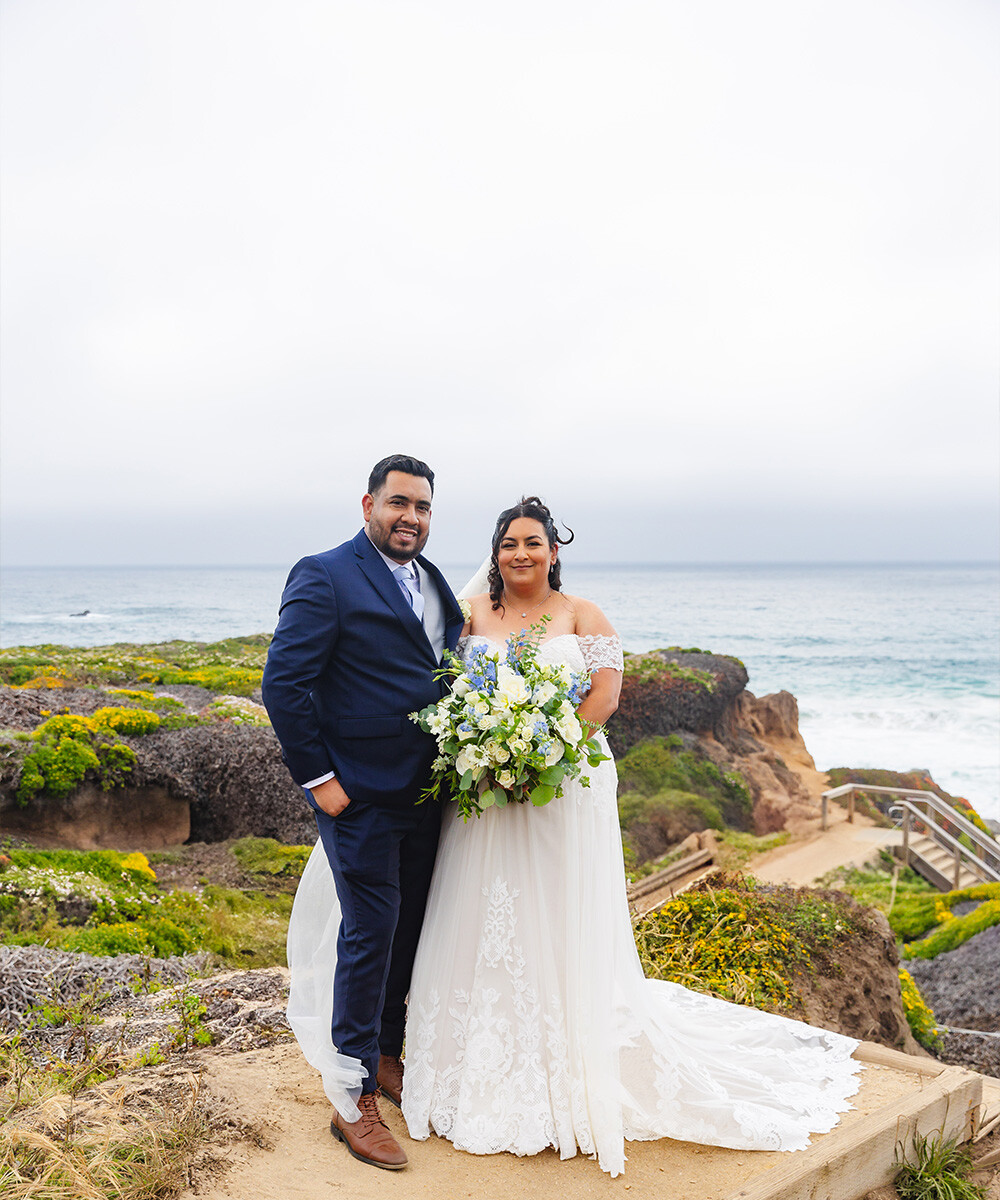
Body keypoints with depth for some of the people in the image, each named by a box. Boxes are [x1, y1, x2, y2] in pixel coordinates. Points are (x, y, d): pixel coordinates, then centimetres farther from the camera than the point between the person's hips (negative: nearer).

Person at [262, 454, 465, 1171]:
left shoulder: (436, 584, 11)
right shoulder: (325, 578, -12)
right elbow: (284, 683, -16)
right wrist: (317, 779, -16)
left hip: (425, 794, 7)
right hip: (361, 796, -7)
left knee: (409, 929, 17)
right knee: (371, 932, -2)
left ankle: (386, 1054, 37)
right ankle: (355, 1102, 14)